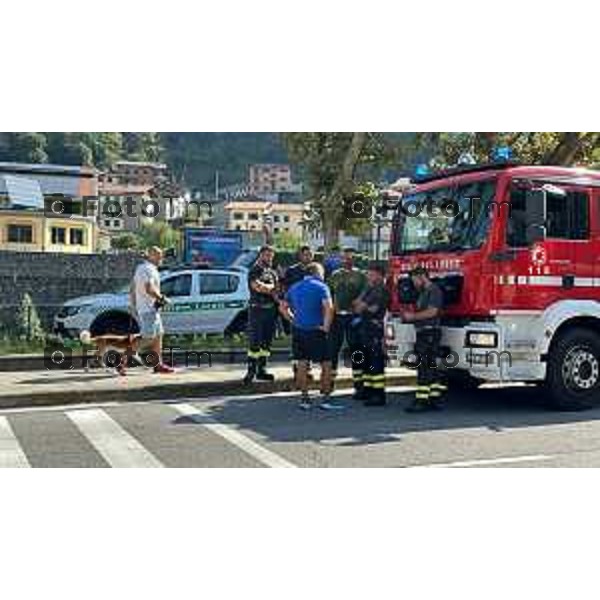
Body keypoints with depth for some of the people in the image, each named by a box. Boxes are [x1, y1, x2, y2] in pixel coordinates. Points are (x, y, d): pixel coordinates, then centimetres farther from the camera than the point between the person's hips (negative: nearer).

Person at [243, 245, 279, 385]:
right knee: (254, 342, -7)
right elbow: (257, 287, -19)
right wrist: (273, 287, -3)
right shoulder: (254, 271, -4)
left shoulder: (273, 273, 16)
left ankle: (261, 370, 14)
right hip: (257, 309, -6)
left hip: (271, 310, 7)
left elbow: (276, 289, 8)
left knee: (266, 342, 8)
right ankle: (251, 371, -4)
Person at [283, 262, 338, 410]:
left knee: (302, 364, 10)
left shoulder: (294, 287, 14)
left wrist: (294, 320, 15)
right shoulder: (321, 287, -6)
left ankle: (304, 398, 13)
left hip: (298, 330, 6)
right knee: (326, 364, 3)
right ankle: (325, 399, 3)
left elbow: (284, 308, 19)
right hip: (315, 331, -6)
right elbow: (329, 307, -20)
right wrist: (326, 326, -12)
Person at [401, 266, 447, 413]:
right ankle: (436, 399, 14)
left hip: (430, 333, -10)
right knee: (430, 367, 10)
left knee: (424, 367, -12)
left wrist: (413, 316, -12)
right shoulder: (423, 292, 22)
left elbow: (432, 312, -19)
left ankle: (422, 401, -13)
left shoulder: (434, 290, -9)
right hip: (423, 333, 10)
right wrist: (409, 316, 12)